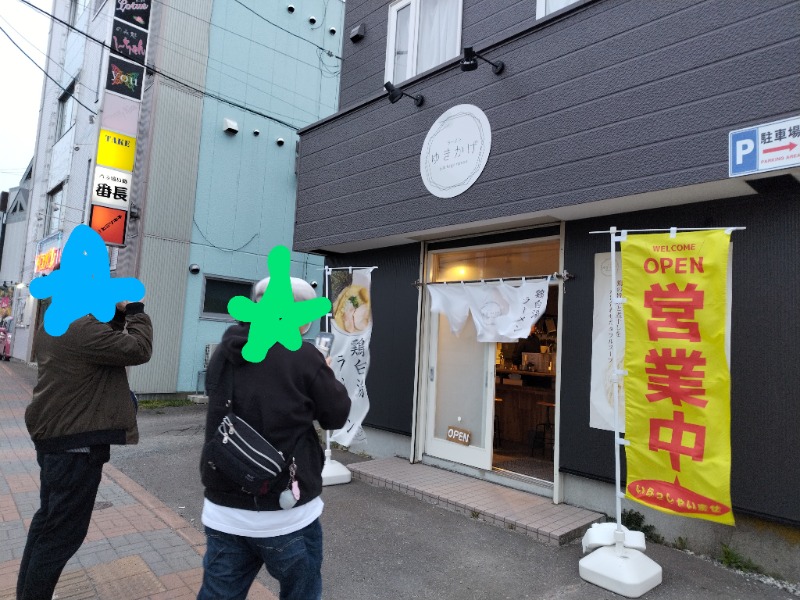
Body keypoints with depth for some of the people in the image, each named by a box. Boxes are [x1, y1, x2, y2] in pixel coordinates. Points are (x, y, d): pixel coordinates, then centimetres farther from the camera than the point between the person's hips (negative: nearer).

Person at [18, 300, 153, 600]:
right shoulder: (83, 328, -25)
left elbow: (107, 343, 15)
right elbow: (137, 349, -23)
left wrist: (120, 315, 2)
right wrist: (134, 310, -13)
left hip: (54, 436, 11)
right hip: (75, 443, -11)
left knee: (49, 518, 25)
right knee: (63, 530, 5)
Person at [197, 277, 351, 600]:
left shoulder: (224, 353, 1)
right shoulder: (302, 356, -16)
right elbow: (337, 415, -6)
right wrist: (325, 375, 11)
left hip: (223, 510, 5)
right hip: (286, 513, -4)